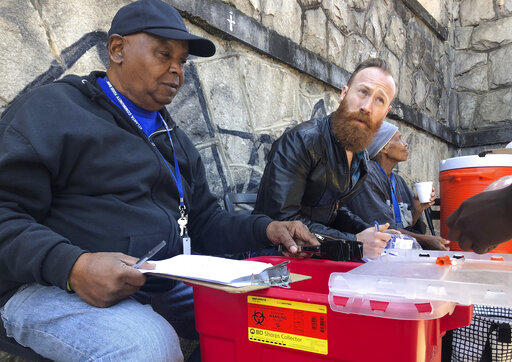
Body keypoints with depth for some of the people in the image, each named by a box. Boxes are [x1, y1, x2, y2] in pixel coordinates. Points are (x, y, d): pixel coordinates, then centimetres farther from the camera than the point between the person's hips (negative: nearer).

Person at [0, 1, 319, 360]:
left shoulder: (177, 141, 21)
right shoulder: (51, 110, -3)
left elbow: (204, 220, 21)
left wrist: (265, 229, 4)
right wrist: (73, 267, -27)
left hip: (164, 289, 7)